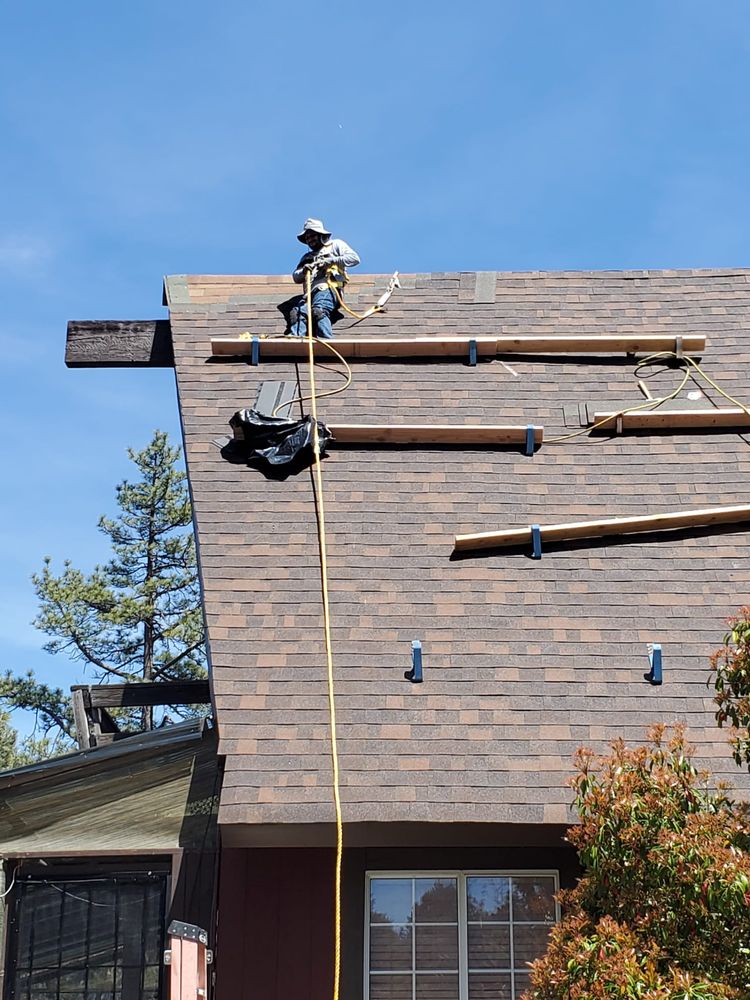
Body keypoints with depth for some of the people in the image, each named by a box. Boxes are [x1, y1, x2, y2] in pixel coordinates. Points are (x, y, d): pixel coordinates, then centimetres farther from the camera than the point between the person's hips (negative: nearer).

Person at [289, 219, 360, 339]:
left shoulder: (335, 245, 22)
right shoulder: (307, 257, 38)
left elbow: (354, 258, 6)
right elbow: (296, 277, 27)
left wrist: (330, 261, -3)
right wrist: (304, 271, 3)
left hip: (327, 288, -5)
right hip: (310, 292, 5)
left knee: (319, 311, -35)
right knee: (298, 313, -26)